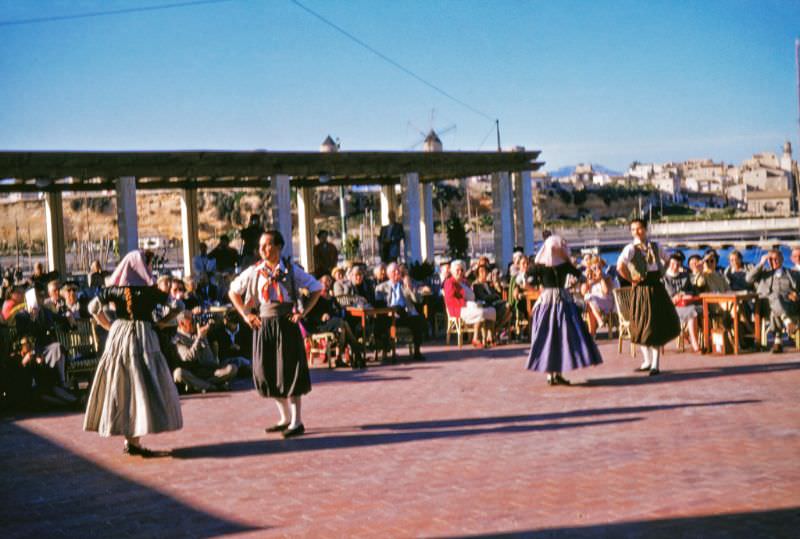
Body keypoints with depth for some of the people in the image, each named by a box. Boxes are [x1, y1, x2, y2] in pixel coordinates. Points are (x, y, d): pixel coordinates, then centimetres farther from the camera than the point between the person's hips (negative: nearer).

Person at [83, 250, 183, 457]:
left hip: (118, 336, 5)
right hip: (142, 338, -5)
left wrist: (110, 327, 11)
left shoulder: (114, 288, 3)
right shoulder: (148, 290, -7)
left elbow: (93, 307, 5)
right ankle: (134, 441, -7)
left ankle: (128, 437, 18)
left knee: (120, 387, 12)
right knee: (142, 386, -2)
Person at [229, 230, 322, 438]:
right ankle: (285, 418, 21)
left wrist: (303, 312, -4)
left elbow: (316, 288, 4)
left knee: (289, 372, -4)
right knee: (268, 372, 7)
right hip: (263, 326, 4)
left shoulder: (290, 270, -2)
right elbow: (233, 291, 15)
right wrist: (245, 314, 6)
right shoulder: (254, 271, 4)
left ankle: (296, 422, 3)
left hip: (286, 325, -4)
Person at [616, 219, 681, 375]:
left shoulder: (655, 246, 6)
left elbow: (666, 260, 25)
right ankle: (647, 362, 19)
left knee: (660, 325, 4)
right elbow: (620, 267, -26)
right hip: (642, 290, -4)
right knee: (644, 326, 4)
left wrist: (662, 273, 10)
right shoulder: (631, 248, -10)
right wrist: (631, 280, -16)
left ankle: (655, 364, 11)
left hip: (657, 287, 4)